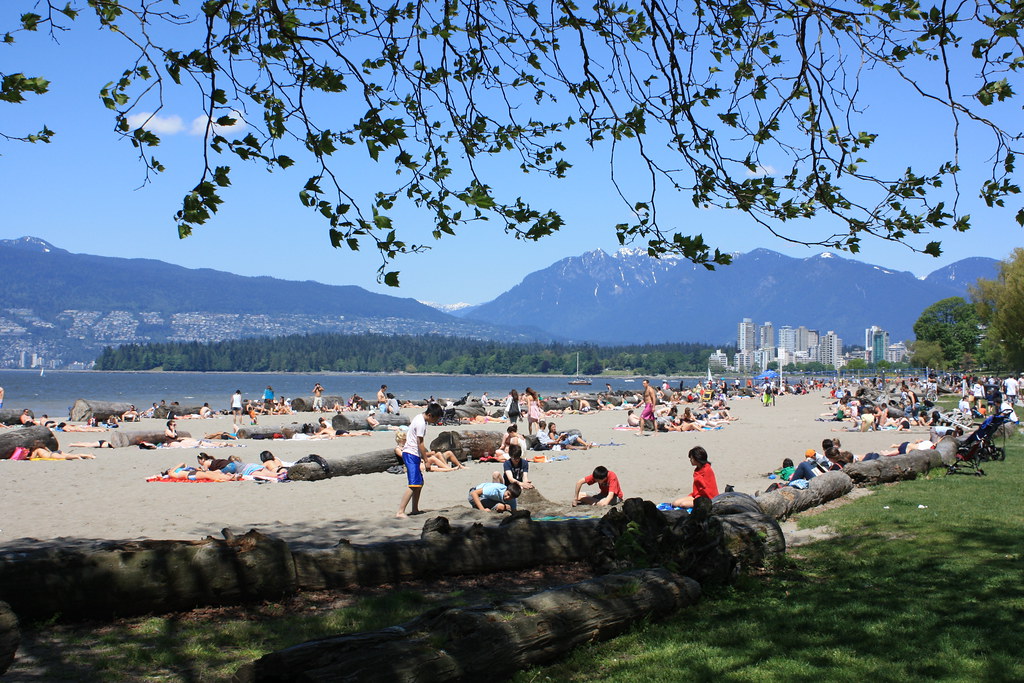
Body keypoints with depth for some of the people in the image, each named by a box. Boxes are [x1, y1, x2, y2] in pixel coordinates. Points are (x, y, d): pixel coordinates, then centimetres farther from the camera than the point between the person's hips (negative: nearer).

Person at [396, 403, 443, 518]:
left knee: (420, 483, 16)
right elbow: (420, 444, -18)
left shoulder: (420, 418, 12)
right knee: (414, 485, -16)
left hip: (413, 454, 11)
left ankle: (415, 510, 24)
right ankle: (400, 512, -20)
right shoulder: (421, 423, -18)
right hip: (411, 455, -11)